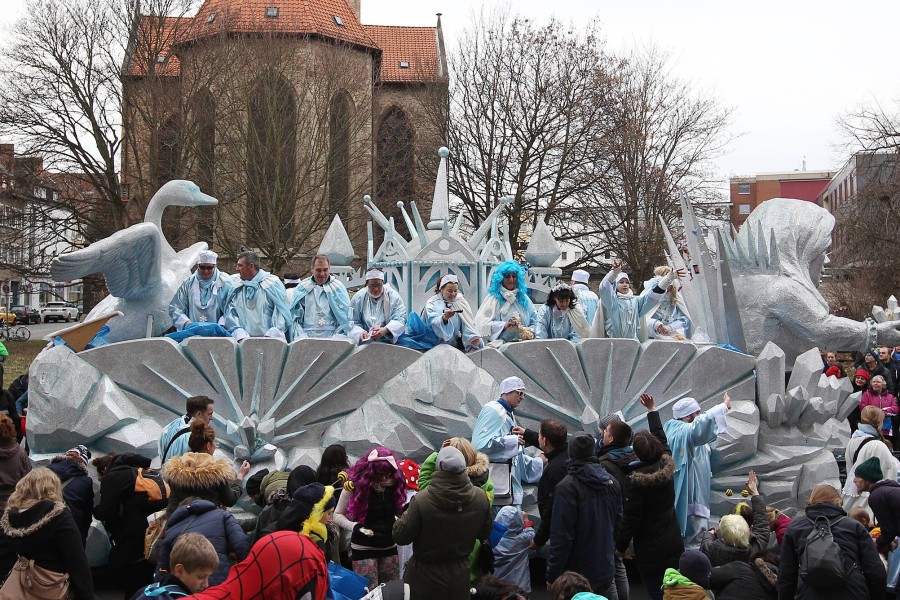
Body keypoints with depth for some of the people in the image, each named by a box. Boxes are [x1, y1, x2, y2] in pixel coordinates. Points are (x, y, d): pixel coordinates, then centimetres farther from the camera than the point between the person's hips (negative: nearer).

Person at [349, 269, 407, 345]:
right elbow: (353, 323, 3)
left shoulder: (393, 296, 1)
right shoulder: (358, 298, 5)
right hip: (365, 343, 3)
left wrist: (385, 330, -26)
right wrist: (360, 332, -21)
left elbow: (400, 319, -7)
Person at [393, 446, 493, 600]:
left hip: (425, 576, -3)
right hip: (459, 575, 3)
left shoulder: (421, 500, -28)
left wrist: (404, 516, 2)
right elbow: (485, 533, 1)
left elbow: (401, 537, -16)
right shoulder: (480, 498, -16)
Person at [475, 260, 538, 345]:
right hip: (501, 344, -4)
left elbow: (535, 321, 20)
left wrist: (531, 331, 0)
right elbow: (482, 324, -9)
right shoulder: (494, 298, 2)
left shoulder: (523, 297, 17)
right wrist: (504, 325, -19)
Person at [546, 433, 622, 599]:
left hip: (579, 574, -6)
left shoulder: (567, 487, -18)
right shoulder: (611, 482, 4)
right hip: (607, 569, 6)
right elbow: (618, 523, 12)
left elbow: (561, 536, -19)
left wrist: (552, 574, -12)